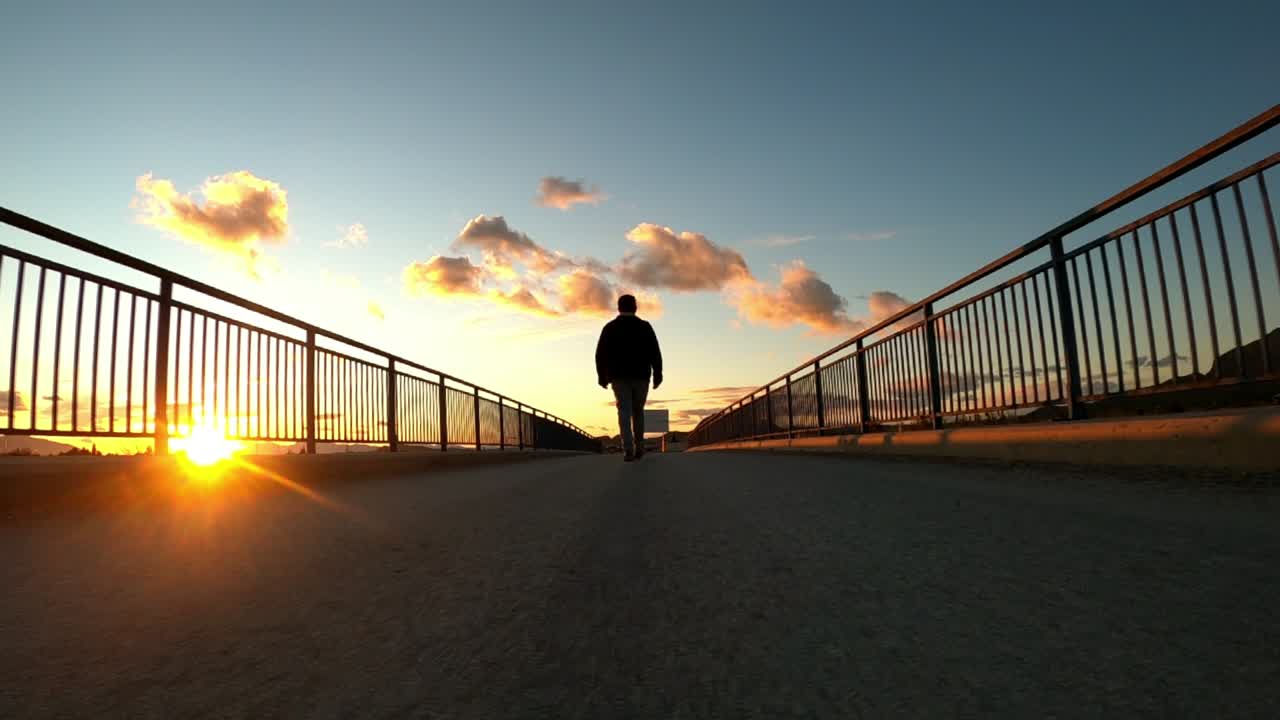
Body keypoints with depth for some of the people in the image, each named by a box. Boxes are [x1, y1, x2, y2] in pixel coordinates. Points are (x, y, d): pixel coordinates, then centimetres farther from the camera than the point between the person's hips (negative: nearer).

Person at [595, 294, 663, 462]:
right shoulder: (645, 327, 1)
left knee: (624, 412, -2)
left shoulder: (610, 327, 2)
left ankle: (628, 450, -16)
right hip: (640, 376, 0)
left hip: (619, 377, 0)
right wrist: (658, 375, 0)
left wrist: (602, 376, 7)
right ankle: (639, 448, 14)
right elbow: (655, 353, -4)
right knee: (638, 411, 15)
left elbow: (601, 354, 0)